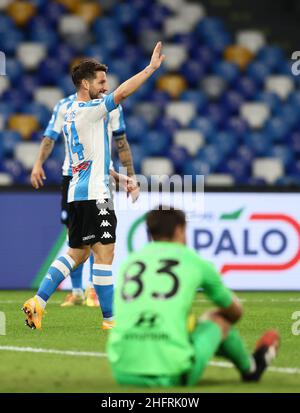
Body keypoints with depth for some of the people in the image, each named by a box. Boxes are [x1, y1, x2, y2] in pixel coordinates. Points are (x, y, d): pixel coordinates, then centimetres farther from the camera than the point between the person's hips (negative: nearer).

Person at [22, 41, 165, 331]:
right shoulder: (86, 110, -11)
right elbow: (121, 93, -23)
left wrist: (119, 178, 22)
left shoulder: (73, 114, 18)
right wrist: (151, 68, -21)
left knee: (77, 253, 14)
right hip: (93, 195, -10)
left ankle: (38, 302, 8)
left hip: (79, 193, 10)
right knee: (104, 253, -6)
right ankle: (109, 319, -3)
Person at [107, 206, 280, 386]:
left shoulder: (129, 262, 18)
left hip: (124, 375, 3)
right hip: (172, 376, -3)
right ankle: (250, 368, 49)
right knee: (218, 318, 24)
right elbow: (235, 312, 26)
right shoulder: (196, 262, 9)